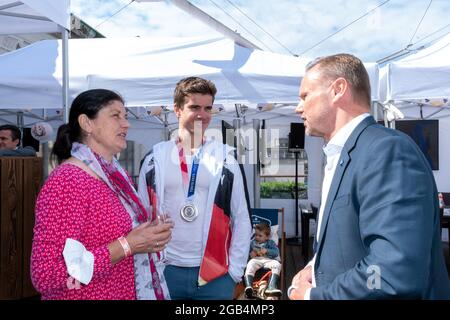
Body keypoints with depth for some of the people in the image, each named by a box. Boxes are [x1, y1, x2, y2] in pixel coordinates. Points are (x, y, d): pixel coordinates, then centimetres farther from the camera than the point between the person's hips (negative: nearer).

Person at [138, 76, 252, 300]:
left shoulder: (225, 160, 1)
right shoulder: (154, 159, 2)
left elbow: (242, 220, 3)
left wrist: (234, 271, -1)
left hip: (216, 274, 0)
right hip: (166, 271, 1)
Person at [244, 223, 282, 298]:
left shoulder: (270, 243, 17)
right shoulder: (252, 243, 23)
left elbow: (276, 252, 3)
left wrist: (266, 251, -13)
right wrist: (250, 254, -6)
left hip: (268, 260, 0)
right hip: (256, 260, 0)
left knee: (277, 264, -31)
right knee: (250, 264, -35)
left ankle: (271, 287, -46)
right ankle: (248, 287, -52)